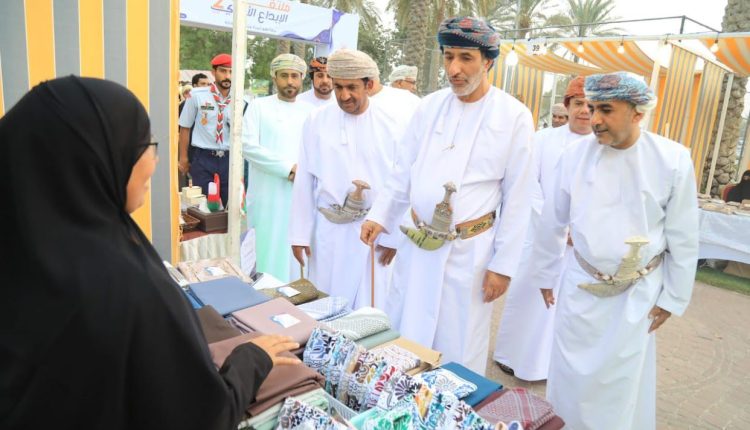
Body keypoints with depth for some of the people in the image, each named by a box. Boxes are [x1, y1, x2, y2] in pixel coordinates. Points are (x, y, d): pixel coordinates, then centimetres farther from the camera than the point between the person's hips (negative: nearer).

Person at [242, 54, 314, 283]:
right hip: (268, 196, -2)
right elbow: (248, 146, -8)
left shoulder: (310, 111, 12)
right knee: (270, 255, 0)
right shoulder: (258, 106, 4)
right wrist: (289, 167, -13)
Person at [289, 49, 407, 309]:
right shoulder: (317, 122, -2)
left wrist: (393, 236, 0)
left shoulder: (390, 128, -5)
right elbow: (304, 182, 1)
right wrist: (300, 234, 1)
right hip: (327, 228, 2)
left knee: (367, 309, 8)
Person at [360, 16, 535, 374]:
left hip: (469, 251, -3)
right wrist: (379, 216, 1)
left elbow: (517, 199, -6)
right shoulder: (429, 106, 3)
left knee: (459, 349, 11)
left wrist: (503, 264, -6)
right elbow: (403, 173, 10)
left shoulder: (514, 116, -8)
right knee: (401, 339, 16)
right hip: (417, 244, 4)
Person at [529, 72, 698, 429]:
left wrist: (673, 298, 0)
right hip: (581, 284, 2)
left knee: (623, 379, 13)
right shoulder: (576, 152, -10)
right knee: (572, 373, 14)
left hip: (638, 291, -1)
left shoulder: (673, 159, -15)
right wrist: (544, 275, 8)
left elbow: (683, 238, -5)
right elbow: (553, 222, 0)